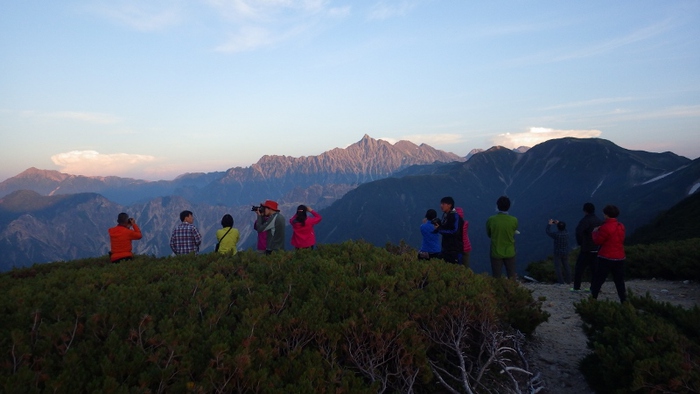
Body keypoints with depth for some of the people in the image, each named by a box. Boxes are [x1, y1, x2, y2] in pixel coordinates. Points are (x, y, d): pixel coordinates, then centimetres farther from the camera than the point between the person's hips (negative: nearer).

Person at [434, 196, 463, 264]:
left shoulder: (455, 216, -15)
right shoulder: (445, 215, 9)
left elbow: (455, 232, -22)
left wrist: (439, 229, -19)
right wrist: (438, 223, -3)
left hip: (454, 249, -8)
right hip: (446, 247, 8)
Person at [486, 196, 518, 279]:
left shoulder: (490, 220, -15)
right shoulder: (514, 220, -14)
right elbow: (513, 233, 5)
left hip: (496, 253, -1)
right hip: (510, 253, 1)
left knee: (496, 278, 9)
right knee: (512, 278, 15)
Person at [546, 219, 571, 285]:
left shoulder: (556, 234, -23)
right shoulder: (567, 233, -9)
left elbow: (547, 231, -8)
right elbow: (563, 229, 15)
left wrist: (549, 224, 5)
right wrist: (558, 224, 17)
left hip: (557, 253, -5)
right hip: (565, 253, 5)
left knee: (558, 267, 4)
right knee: (566, 266, 16)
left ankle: (561, 281, 3)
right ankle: (568, 280, 22)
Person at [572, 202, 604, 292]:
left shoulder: (585, 220, -12)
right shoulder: (599, 221, 11)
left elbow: (578, 231, -29)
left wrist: (580, 243, -15)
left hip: (586, 250, -7)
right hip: (597, 250, 7)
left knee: (579, 268, 1)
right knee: (594, 269, 11)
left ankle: (576, 287, 2)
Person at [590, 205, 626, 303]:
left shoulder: (605, 227, -17)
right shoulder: (621, 226, 7)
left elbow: (598, 241, -10)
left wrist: (595, 232, 9)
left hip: (606, 258, -7)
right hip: (620, 258, 7)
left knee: (597, 280, 1)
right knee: (619, 281, 13)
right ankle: (624, 301, 13)